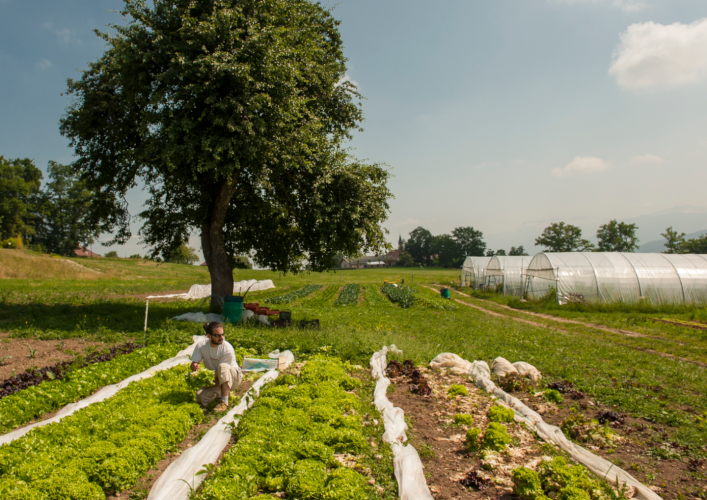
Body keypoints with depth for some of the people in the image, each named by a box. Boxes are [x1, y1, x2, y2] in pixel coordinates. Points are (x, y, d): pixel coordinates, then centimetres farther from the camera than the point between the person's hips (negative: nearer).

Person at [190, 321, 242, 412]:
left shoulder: (227, 349, -24)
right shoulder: (201, 346, -10)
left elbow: (221, 370, -21)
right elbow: (194, 363, -9)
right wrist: (194, 366, -33)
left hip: (233, 378, -5)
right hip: (215, 380, 5)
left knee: (223, 367, -37)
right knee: (201, 398, -18)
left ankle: (224, 402, -30)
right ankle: (220, 392, 17)